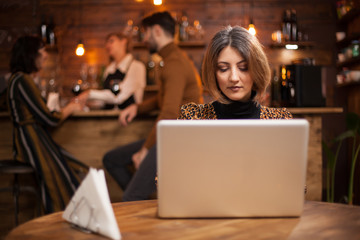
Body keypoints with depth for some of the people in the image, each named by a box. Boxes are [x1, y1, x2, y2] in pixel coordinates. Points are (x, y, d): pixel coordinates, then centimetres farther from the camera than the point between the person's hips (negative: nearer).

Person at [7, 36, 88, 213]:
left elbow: (41, 116, 16)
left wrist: (71, 105, 16)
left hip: (35, 142, 10)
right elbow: (49, 119, -15)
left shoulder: (22, 79, 17)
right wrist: (70, 108, 4)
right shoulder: (22, 81, -14)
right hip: (32, 144, -10)